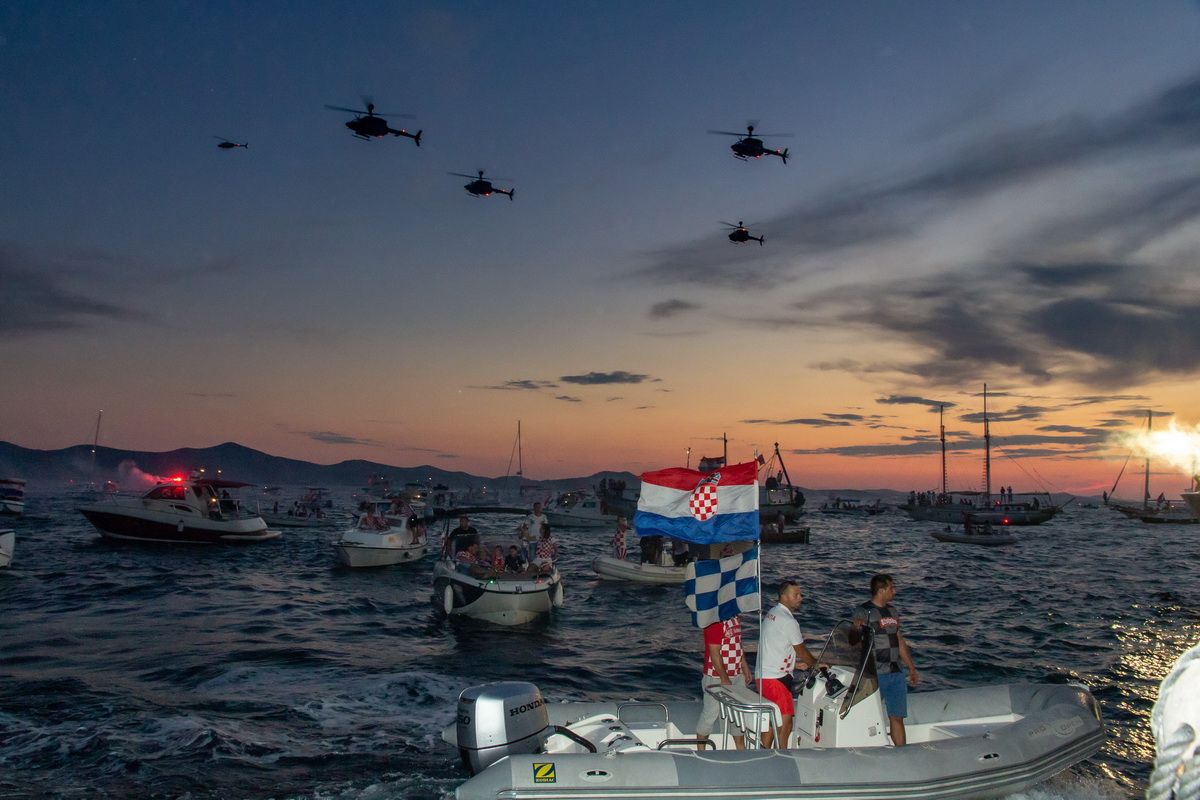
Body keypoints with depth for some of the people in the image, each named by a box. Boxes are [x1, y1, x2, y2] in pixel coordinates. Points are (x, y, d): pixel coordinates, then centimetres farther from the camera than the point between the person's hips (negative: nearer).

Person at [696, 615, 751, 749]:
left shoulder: (736, 617, 8)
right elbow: (714, 653, -21)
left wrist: (745, 667, 16)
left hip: (737, 675, 9)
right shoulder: (715, 621, -21)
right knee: (711, 714, 4)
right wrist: (724, 678, -19)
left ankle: (740, 748, 30)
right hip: (717, 677, -8)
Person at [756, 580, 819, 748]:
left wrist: (795, 664, 22)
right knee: (785, 725, -5)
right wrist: (816, 664, 14)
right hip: (776, 679, -10)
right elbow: (801, 651, -5)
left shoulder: (771, 614, 15)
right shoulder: (788, 621, -14)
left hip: (763, 676, 10)